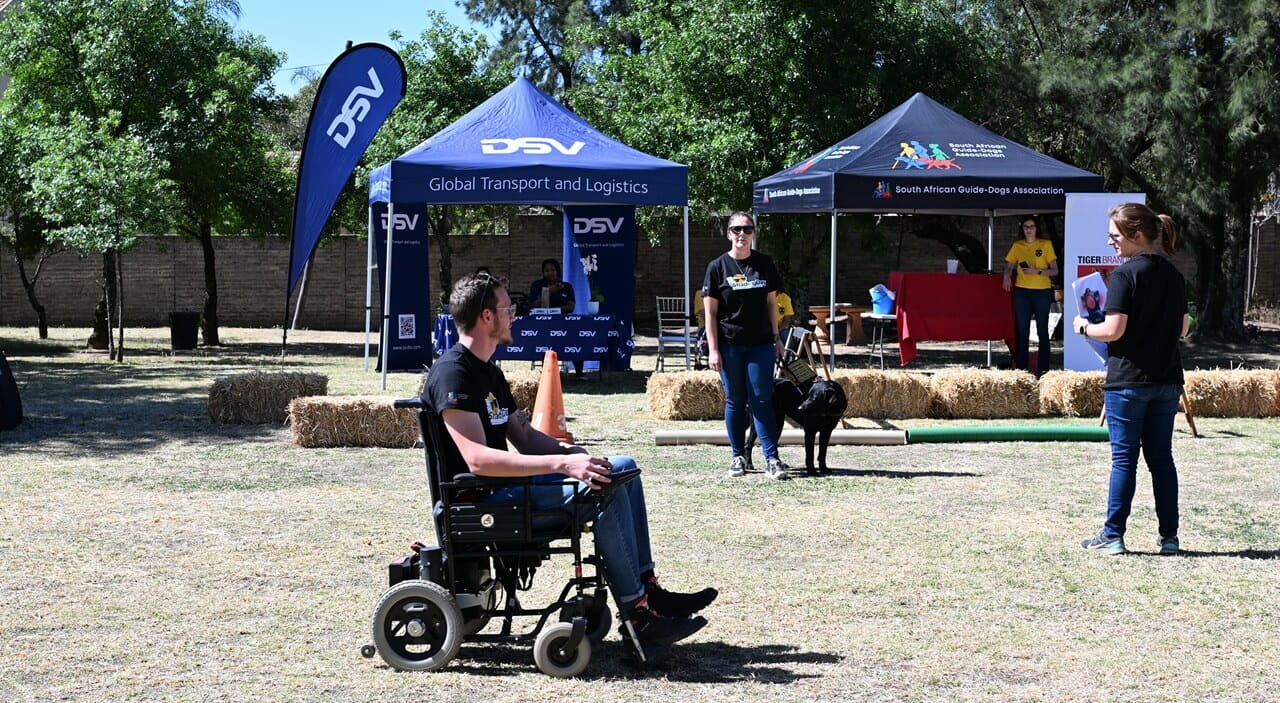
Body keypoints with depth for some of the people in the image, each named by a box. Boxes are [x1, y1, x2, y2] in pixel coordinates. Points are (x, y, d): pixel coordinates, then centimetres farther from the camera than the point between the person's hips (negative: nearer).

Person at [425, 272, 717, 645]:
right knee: (605, 487, -25)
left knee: (624, 468, 7)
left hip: (509, 480, 11)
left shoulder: (488, 373, 17)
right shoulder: (452, 373, -17)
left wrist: (571, 453, -3)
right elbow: (478, 459, -28)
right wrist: (562, 464, -31)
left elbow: (523, 435, 17)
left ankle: (649, 590, 4)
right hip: (483, 498, -11)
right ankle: (638, 613, -19)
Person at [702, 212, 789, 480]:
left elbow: (771, 302, 13)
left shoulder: (765, 264, 6)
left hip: (760, 344, 1)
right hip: (729, 346, -1)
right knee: (735, 401, 6)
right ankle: (739, 457, 15)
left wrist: (776, 338, 10)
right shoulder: (717, 266, -1)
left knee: (762, 400, -2)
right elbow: (710, 311, -2)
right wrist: (713, 349, -7)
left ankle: (772, 459, -3)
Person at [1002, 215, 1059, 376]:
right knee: (1022, 331, 3)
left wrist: (1037, 271, -17)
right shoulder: (1017, 246, 8)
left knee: (1042, 331, 2)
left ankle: (1043, 370, 6)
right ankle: (1021, 368, 7)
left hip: (1042, 292, -2)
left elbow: (1054, 271, -1)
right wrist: (1007, 275, -9)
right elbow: (1009, 266, 13)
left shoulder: (1046, 244, 1)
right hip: (1022, 292, 2)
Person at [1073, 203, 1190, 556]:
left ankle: (1113, 535, 5)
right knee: (1161, 457, 11)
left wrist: (1084, 327, -1)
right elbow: (1182, 328, 14)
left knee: (1124, 457, 0)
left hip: (1128, 380, -6)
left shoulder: (1125, 274, -14)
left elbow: (1113, 330, -18)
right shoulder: (1173, 275, 8)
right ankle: (1169, 536, 12)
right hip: (1167, 380, 6)